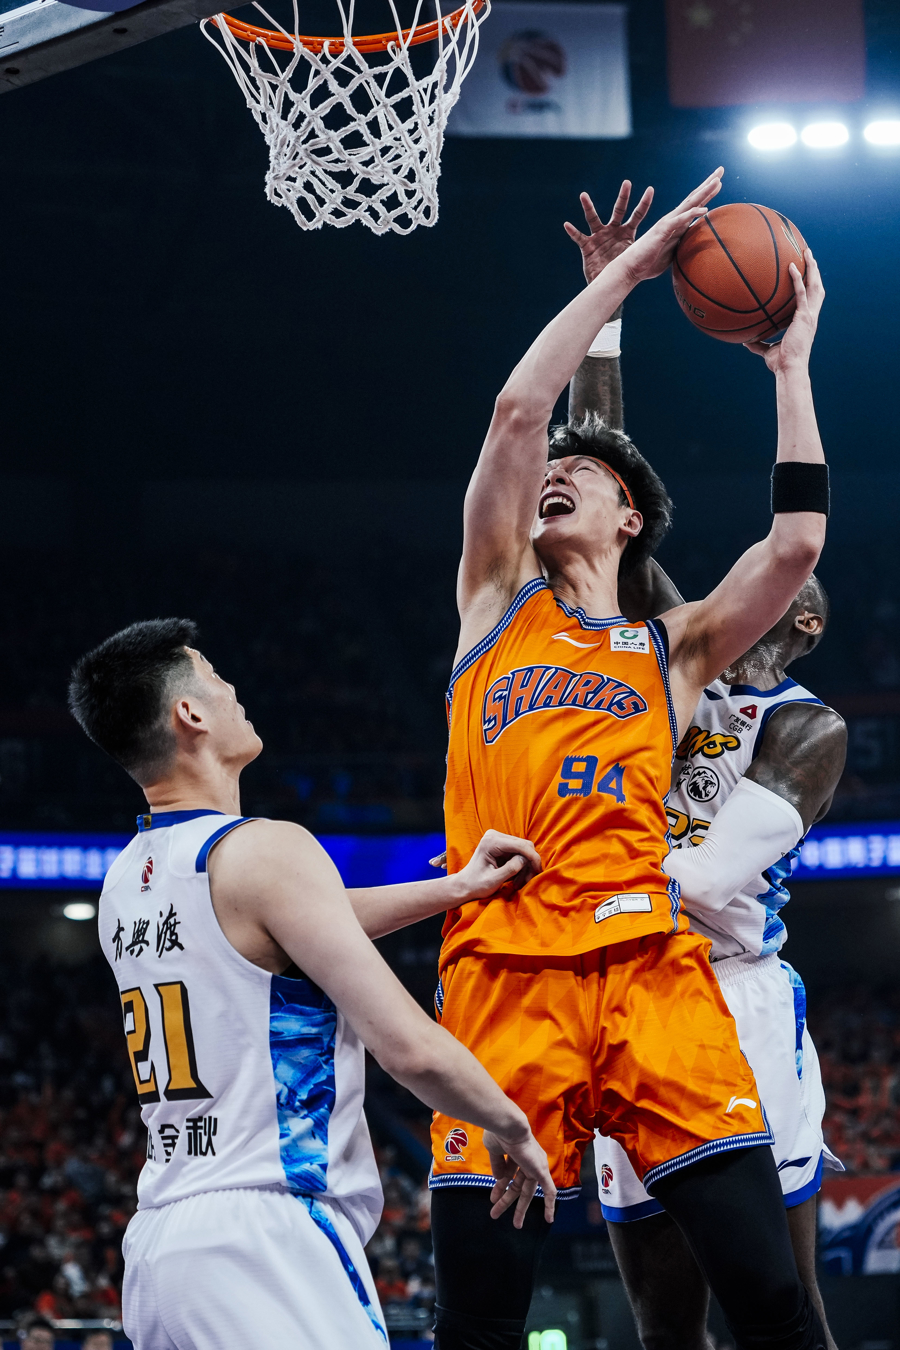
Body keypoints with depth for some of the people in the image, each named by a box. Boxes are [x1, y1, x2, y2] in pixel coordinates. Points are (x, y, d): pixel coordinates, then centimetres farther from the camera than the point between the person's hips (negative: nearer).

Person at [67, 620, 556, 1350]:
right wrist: (512, 1126, 3)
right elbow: (412, 1050, -15)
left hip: (159, 1243, 9)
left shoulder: (126, 880, 15)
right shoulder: (266, 851, -11)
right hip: (267, 1240, -9)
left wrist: (455, 888, 34)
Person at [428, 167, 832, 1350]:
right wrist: (628, 270, 11)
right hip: (503, 972, 0)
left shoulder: (673, 648, 20)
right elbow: (519, 411, 8)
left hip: (649, 962, 0)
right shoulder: (497, 602, 20)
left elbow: (796, 545, 4)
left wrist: (790, 365, 12)